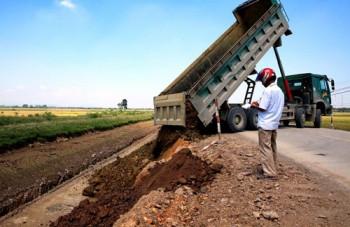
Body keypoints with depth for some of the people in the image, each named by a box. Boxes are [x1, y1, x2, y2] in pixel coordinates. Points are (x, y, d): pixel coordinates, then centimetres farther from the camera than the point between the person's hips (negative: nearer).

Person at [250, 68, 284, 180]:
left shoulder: (268, 90, -16)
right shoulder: (279, 91, 13)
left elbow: (263, 108, -19)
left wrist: (255, 106, 0)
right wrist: (259, 104, 14)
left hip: (265, 125, -9)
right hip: (274, 124, 9)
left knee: (265, 149, -4)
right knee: (272, 147, 15)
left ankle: (270, 173, -2)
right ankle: (273, 170, 23)